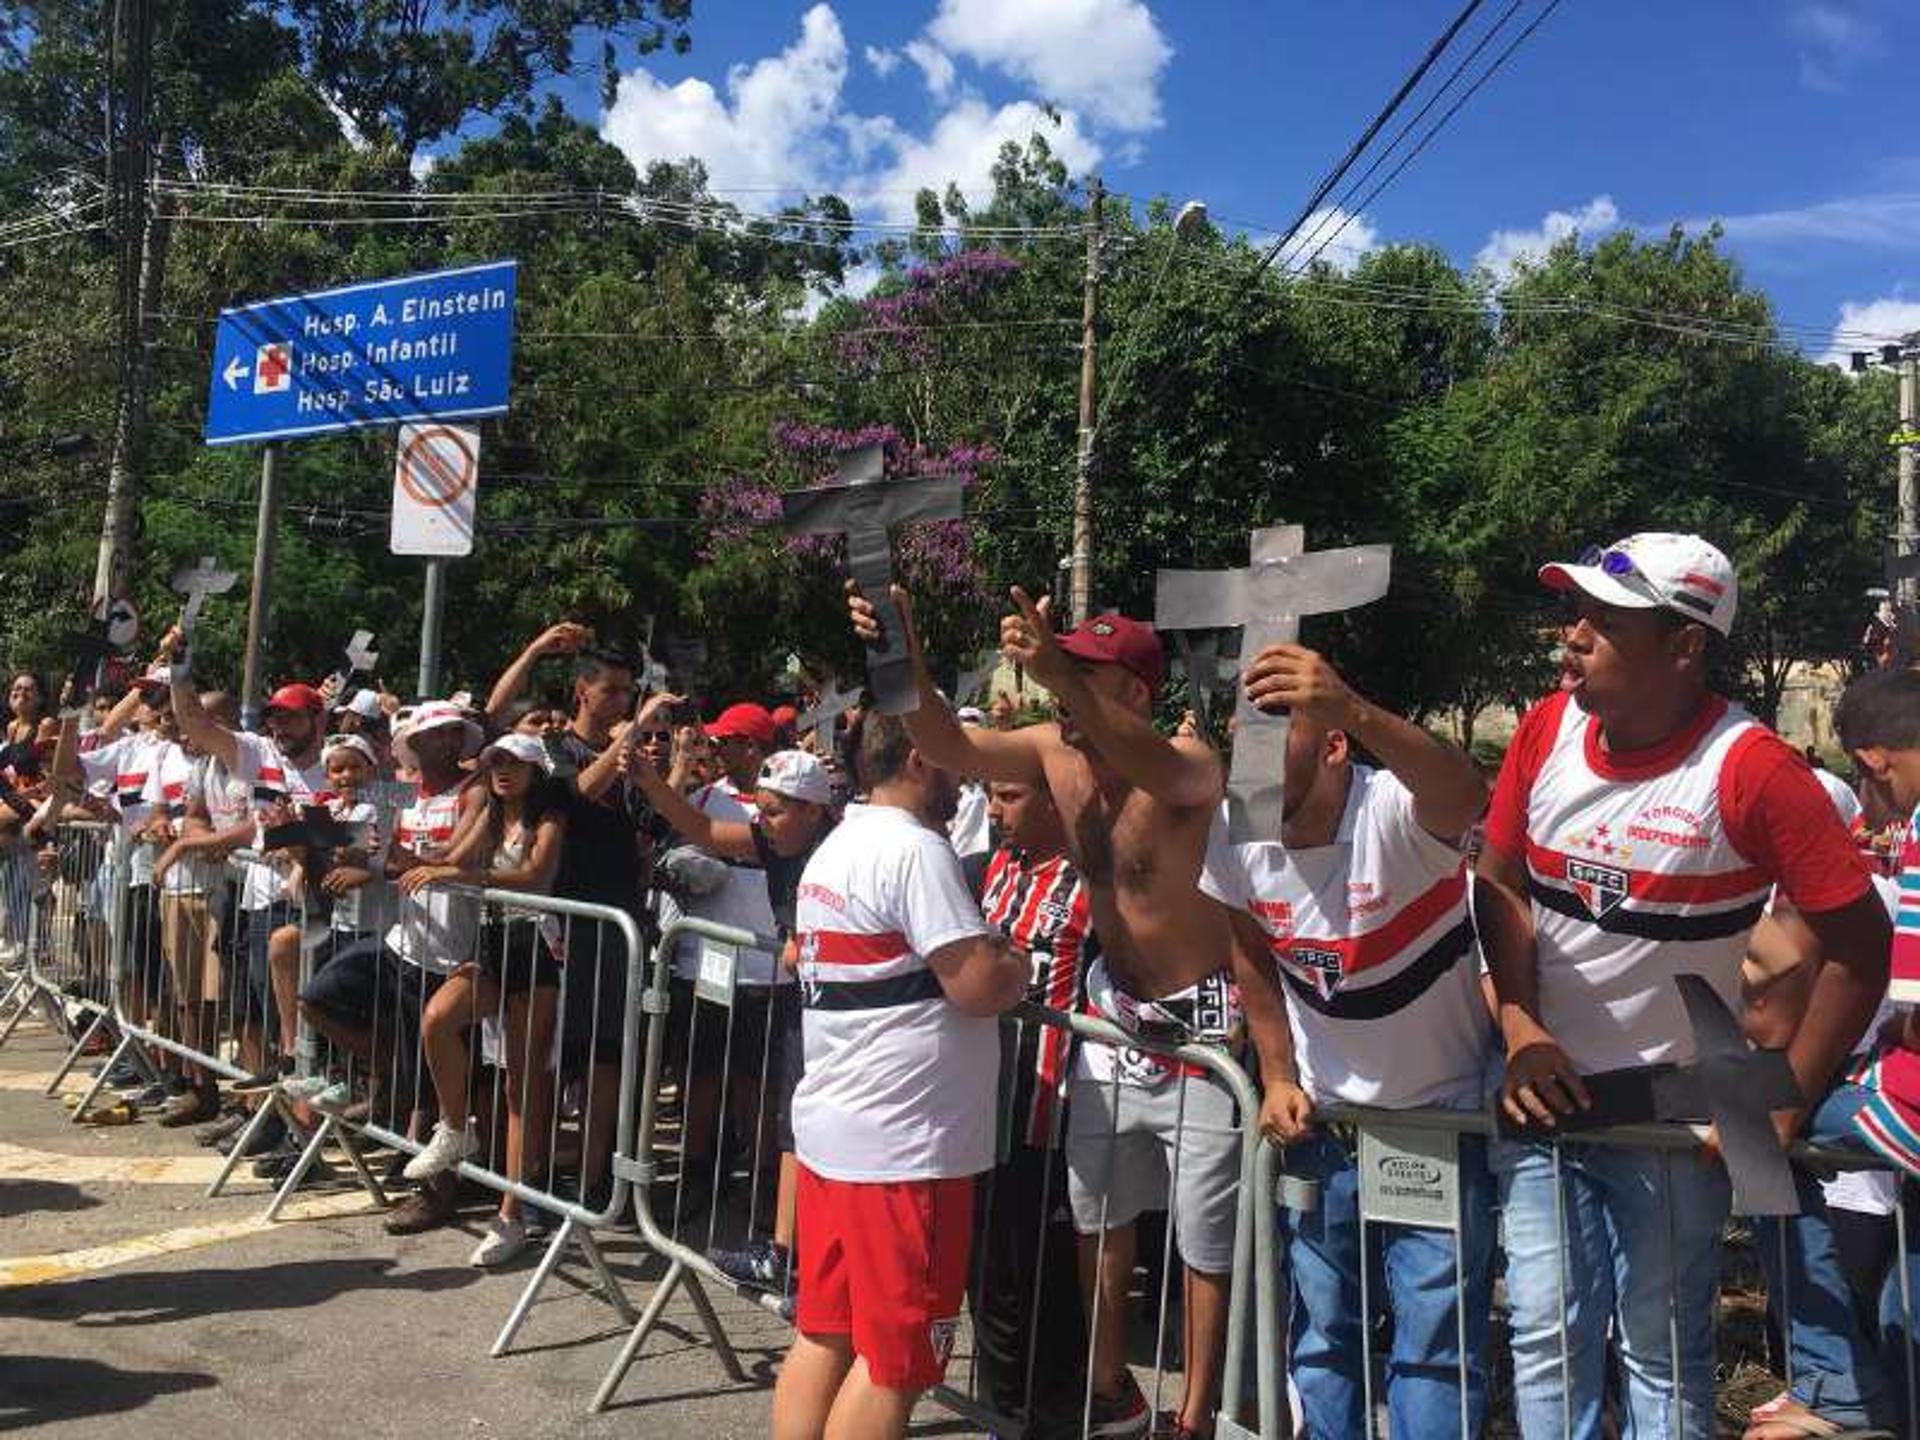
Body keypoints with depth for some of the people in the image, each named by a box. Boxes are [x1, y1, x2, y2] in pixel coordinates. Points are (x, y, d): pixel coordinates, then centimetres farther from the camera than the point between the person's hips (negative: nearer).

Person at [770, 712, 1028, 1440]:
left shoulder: (834, 847, 13)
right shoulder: (915, 849, -17)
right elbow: (980, 987, -21)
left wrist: (988, 956, 11)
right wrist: (1019, 964, 0)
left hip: (833, 1127, 9)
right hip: (903, 1142, -9)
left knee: (822, 1336, 15)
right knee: (894, 1361, 2)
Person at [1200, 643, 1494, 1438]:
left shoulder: (1394, 813, -26)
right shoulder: (1231, 837, -9)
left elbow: (1464, 796, -52)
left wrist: (1356, 710, -67)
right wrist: (1277, 1078, 4)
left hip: (1442, 1113, -4)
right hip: (1319, 1114, 5)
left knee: (1436, 1339, 3)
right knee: (1319, 1332, 15)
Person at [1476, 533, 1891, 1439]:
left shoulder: (1750, 770, -19)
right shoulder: (1546, 730, -5)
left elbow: (1857, 944, -14)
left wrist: (1782, 1111, -13)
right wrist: (1521, 1030, -9)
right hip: (1544, 1087, 3)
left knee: (1663, 1354, 12)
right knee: (1547, 1337, 9)